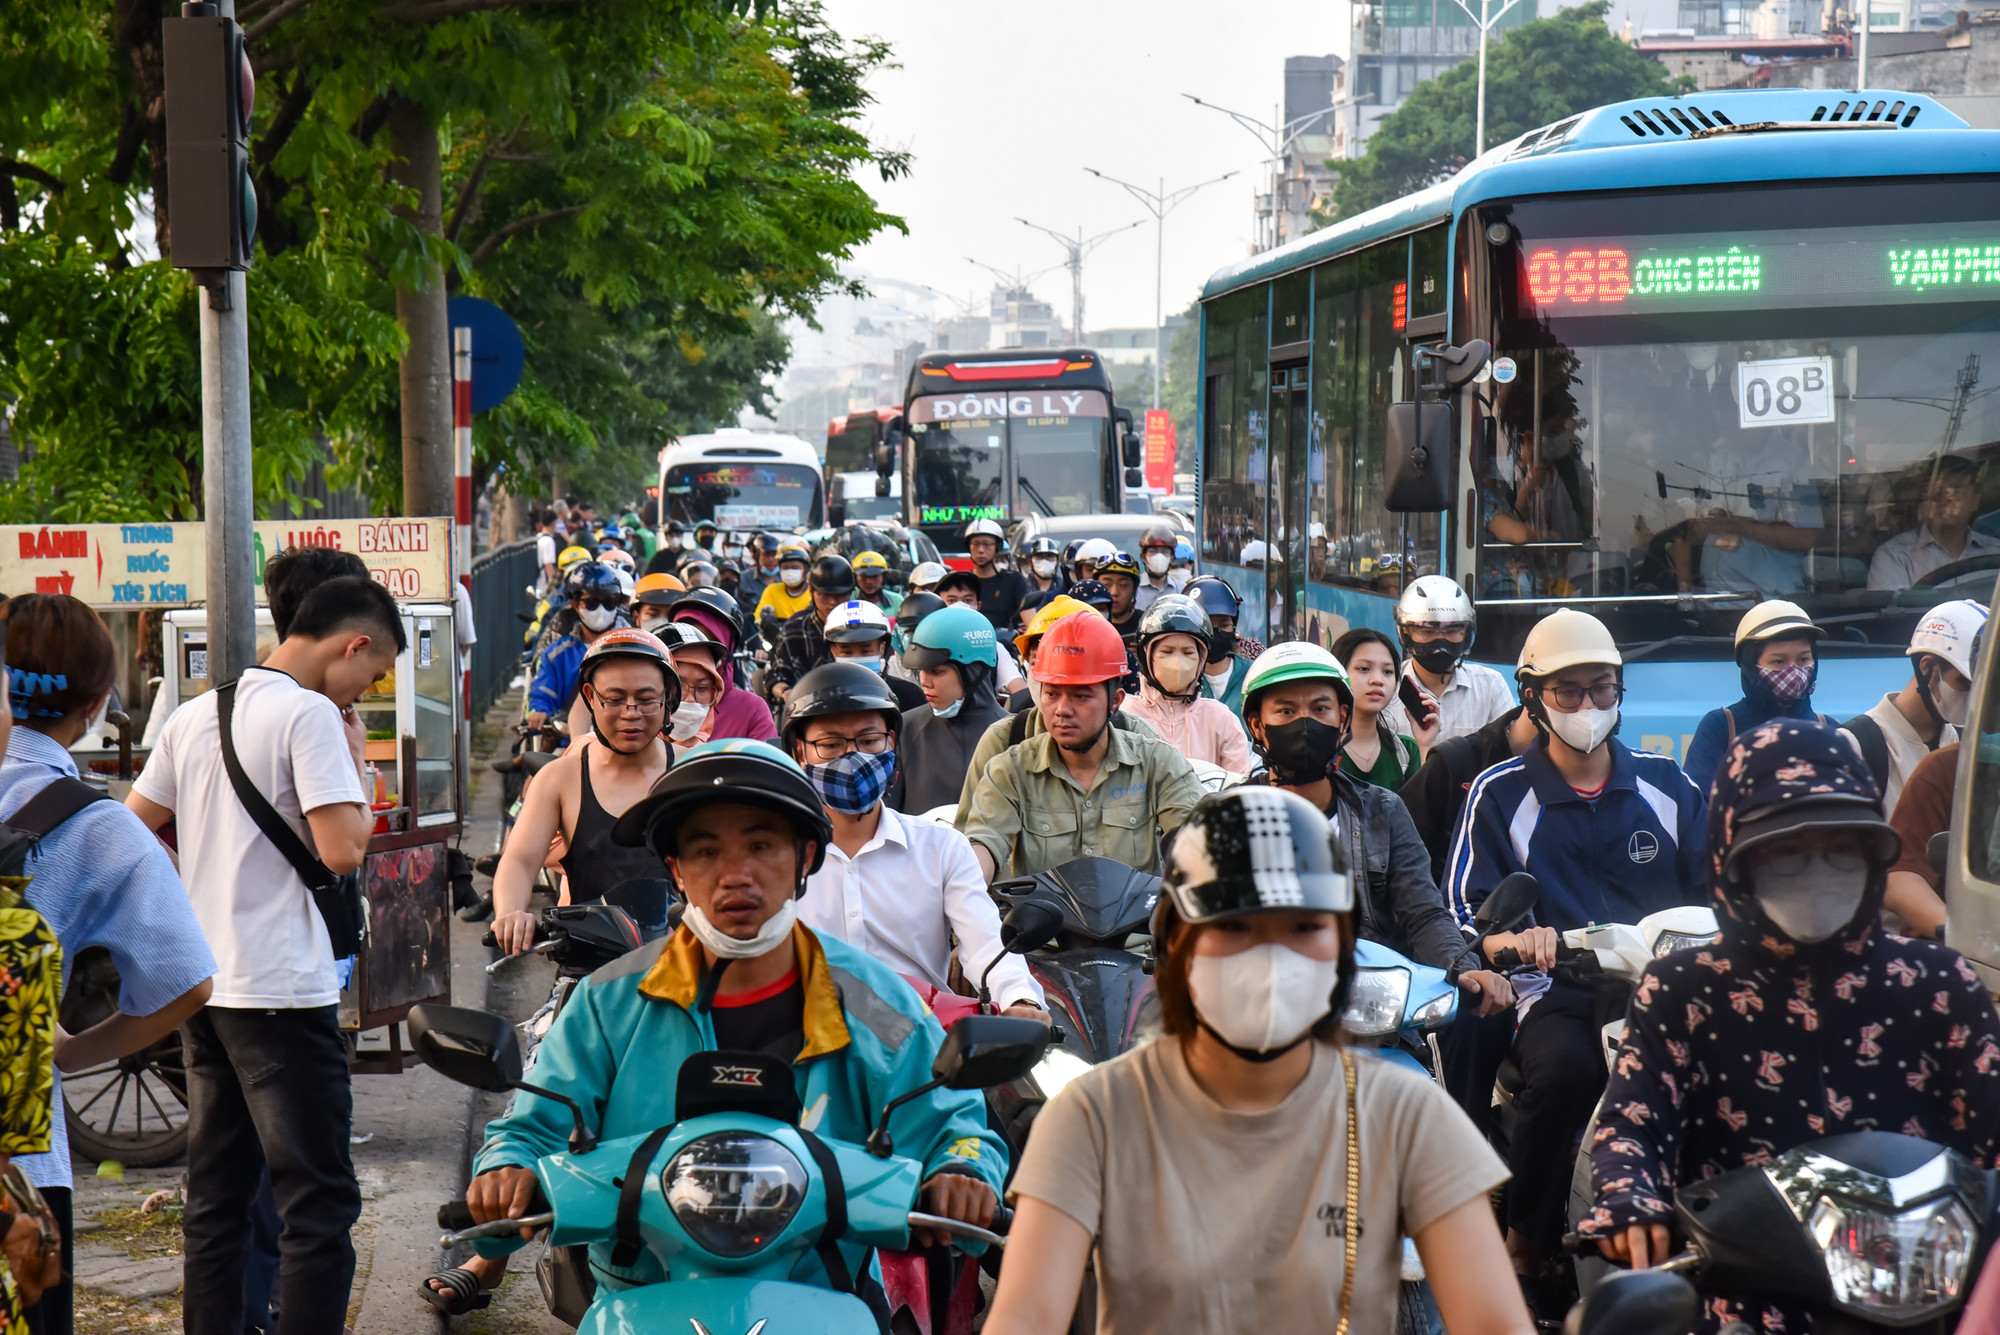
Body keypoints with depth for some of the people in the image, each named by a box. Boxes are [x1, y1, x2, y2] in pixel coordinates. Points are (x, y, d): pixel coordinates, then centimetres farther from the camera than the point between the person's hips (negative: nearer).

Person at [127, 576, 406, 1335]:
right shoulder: (312, 714, -12)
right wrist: (355, 762, -4)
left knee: (214, 1200, 13)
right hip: (283, 989, -8)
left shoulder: (196, 715, 12)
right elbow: (342, 850, -19)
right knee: (319, 1202, -5)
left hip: (201, 983, 8)